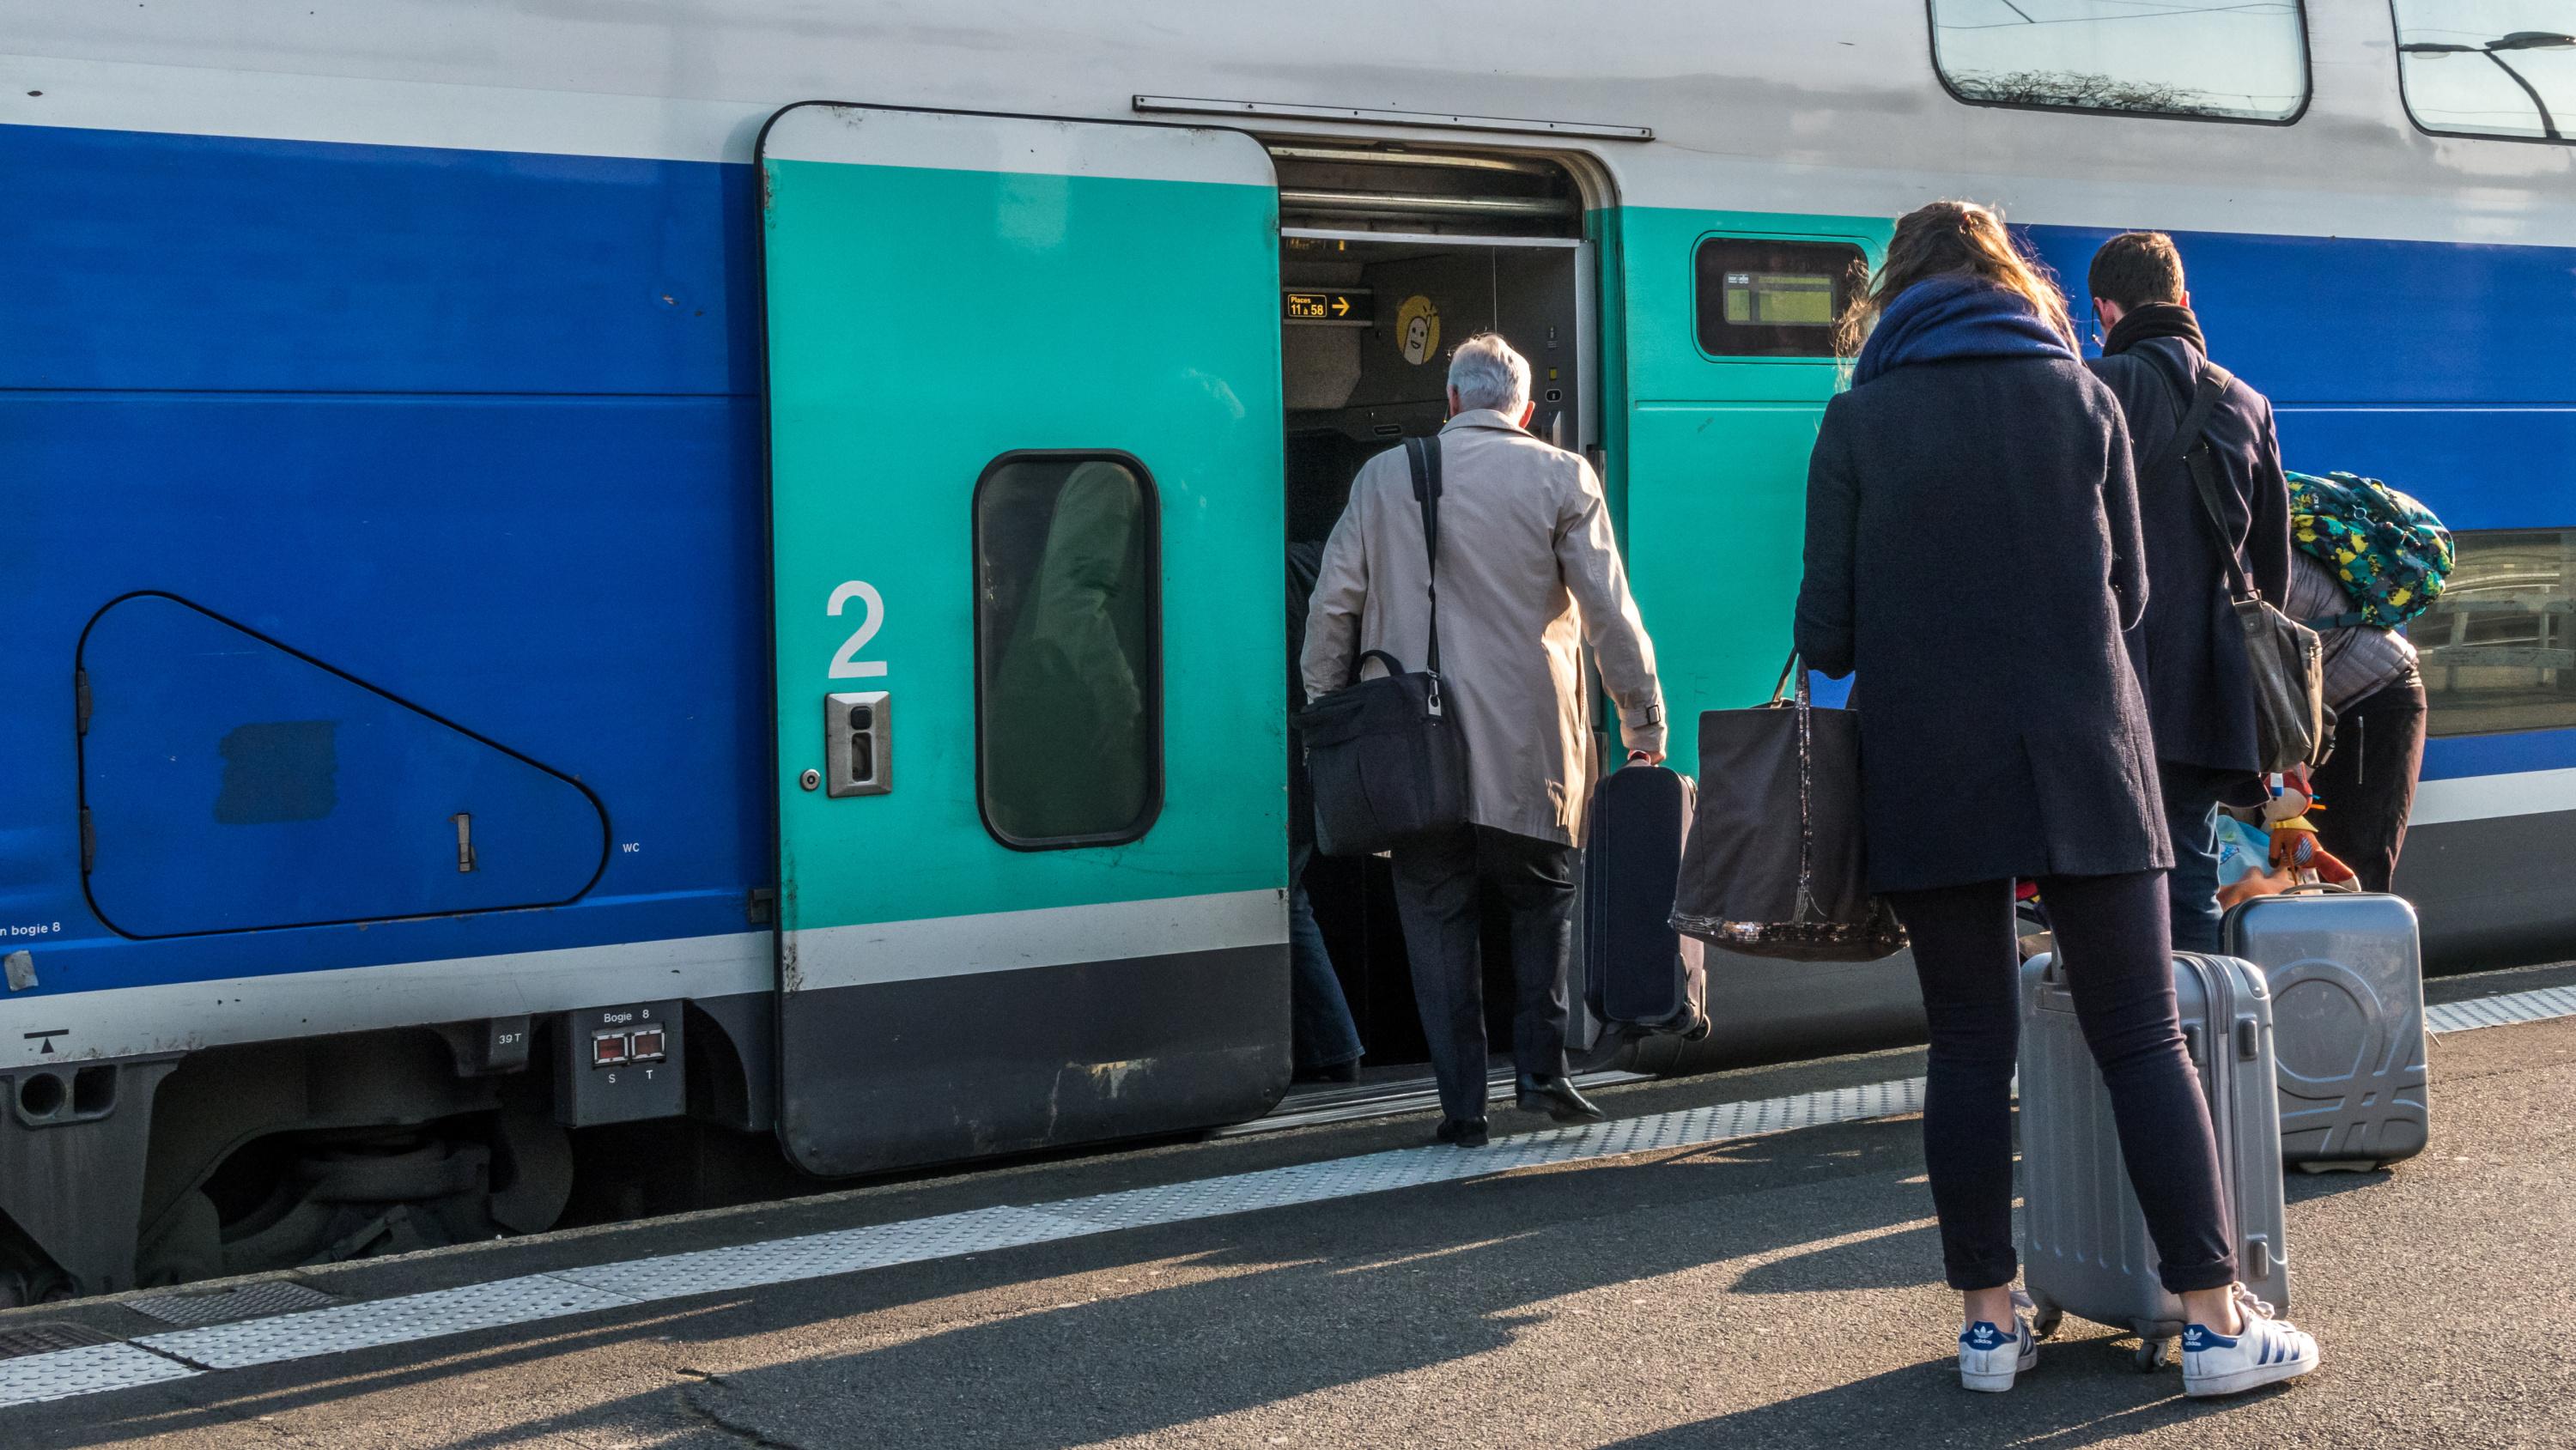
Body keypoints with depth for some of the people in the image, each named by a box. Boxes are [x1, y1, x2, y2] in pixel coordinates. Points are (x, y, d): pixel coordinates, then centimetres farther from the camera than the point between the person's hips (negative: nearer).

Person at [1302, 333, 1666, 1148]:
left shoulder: (1384, 477, 6)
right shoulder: (1561, 478, 1)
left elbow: (1332, 607, 6)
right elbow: (1609, 613, 0)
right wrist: (1644, 722, 9)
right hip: (1528, 745, -1)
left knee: (1437, 915, 6)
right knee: (1542, 897, 17)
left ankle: (1462, 1104, 5)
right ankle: (1541, 1071, 9)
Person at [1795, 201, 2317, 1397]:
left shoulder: (1860, 421, 0)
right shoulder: (2082, 398, 4)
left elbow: (1826, 632, -1)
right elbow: (2128, 590, 10)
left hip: (1929, 773, 0)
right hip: (2083, 760, 0)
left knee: (1969, 1048, 7)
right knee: (2143, 1038, 3)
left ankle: (1988, 1320, 12)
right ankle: (2215, 1319, 3)